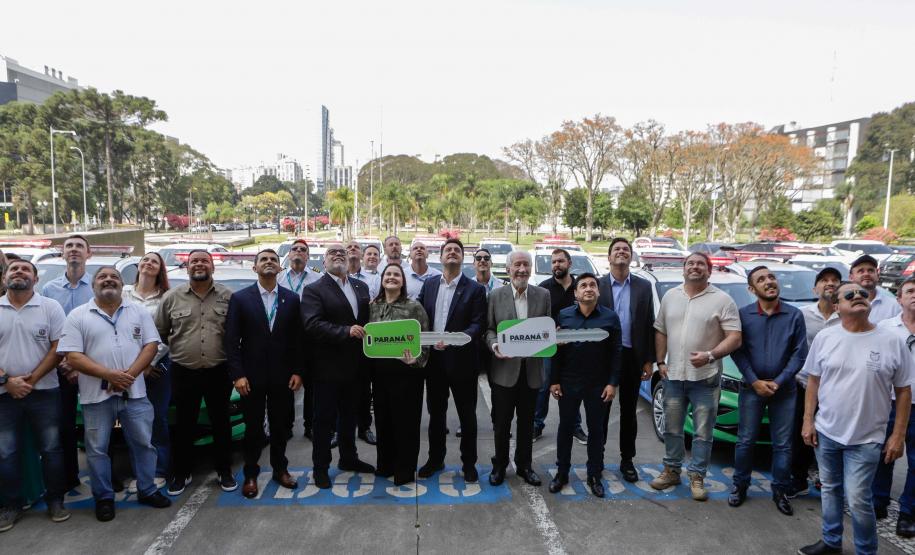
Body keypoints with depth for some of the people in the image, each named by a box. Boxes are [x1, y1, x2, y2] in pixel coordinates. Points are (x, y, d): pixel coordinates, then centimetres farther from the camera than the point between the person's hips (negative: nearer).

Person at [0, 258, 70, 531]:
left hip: (44, 393, -2)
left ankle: (55, 500, 19)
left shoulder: (50, 307, -2)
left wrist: (31, 380, -12)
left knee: (51, 449, 5)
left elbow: (58, 348, -6)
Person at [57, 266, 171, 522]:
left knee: (143, 443, 10)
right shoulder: (78, 316, 0)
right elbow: (73, 357, -7)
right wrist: (109, 374, -18)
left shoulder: (139, 312, 6)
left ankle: (147, 490, 25)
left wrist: (130, 374, -13)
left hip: (135, 392, 2)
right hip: (97, 395, -1)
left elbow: (151, 346, 1)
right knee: (97, 449, 9)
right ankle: (104, 498, 25)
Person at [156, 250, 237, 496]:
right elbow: (159, 332, 9)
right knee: (184, 426, 11)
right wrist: (178, 348, 10)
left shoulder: (228, 296, -1)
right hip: (184, 373, 1)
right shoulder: (172, 297, 1)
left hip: (219, 372, 0)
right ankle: (181, 474, 27)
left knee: (221, 423, 11)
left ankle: (224, 471, 25)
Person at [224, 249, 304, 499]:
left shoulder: (292, 299, 2)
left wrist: (298, 371, -1)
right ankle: (251, 474, 26)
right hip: (252, 376, -2)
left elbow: (298, 338, 3)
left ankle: (280, 469, 31)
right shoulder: (240, 298, -3)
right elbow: (231, 340, -5)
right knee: (253, 428, 10)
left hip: (283, 376, 2)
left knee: (280, 426, 13)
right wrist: (237, 374, -11)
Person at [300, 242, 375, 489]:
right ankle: (320, 467, 22)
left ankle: (348, 458, 36)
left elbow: (368, 319, 10)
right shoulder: (313, 290, -8)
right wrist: (346, 331, -28)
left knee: (349, 415, 20)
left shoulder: (361, 287, 10)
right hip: (328, 366, -5)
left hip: (355, 365, 6)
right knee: (325, 418, 6)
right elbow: (312, 325, -21)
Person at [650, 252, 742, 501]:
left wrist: (710, 355, -23)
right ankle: (671, 470, 29)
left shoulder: (722, 300, -5)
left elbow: (734, 338, -9)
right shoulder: (670, 296, 8)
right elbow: (660, 332, 12)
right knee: (672, 429, 14)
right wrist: (660, 362, 4)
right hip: (673, 376, 4)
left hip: (705, 378, -3)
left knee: (703, 432, 5)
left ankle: (697, 476, 20)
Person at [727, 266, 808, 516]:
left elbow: (799, 353, -3)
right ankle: (740, 485, 22)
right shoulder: (743, 315, -3)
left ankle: (780, 491, 23)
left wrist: (778, 382, -11)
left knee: (782, 444, 8)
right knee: (745, 441, 7)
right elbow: (737, 352, -3)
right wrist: (755, 382, -11)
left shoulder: (794, 315, -1)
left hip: (784, 389, 1)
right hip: (752, 387, 0)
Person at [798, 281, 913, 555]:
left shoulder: (893, 342, -6)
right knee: (830, 489, 16)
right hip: (825, 432, 3)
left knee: (857, 498, -2)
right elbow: (813, 381, 4)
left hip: (867, 439, -2)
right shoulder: (824, 337, -2)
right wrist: (808, 421, 0)